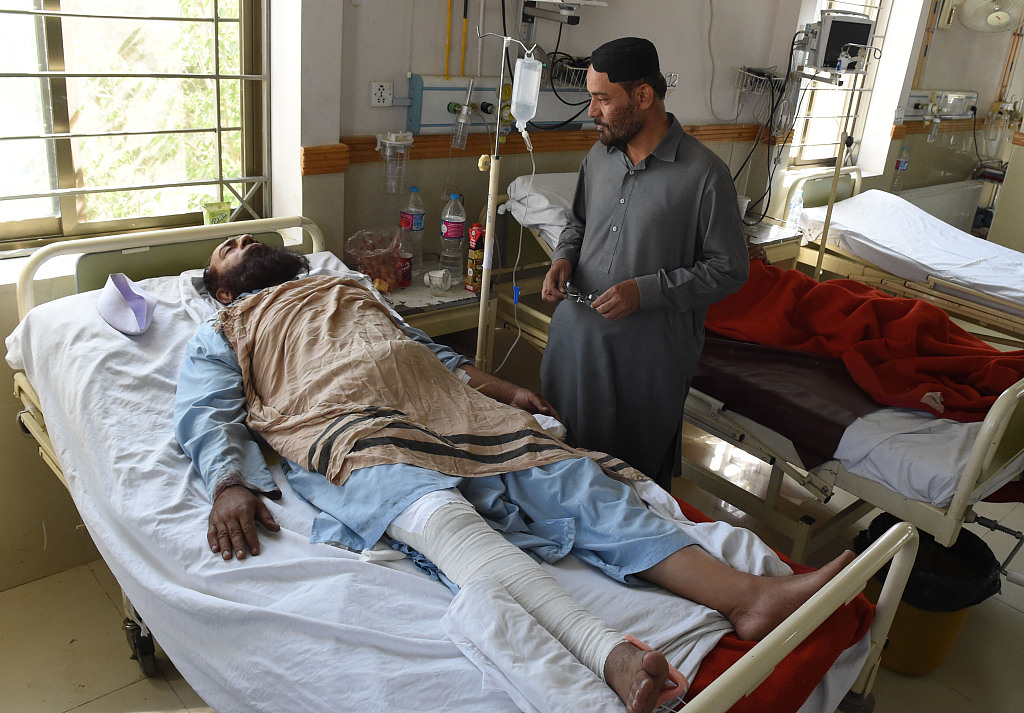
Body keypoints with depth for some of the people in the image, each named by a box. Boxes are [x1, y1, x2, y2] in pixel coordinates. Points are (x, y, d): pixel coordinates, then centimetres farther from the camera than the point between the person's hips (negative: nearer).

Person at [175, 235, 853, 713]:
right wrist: (230, 486, -13)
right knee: (438, 513, -37)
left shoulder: (344, 285, 40)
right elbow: (205, 415, 10)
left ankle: (748, 593, -30)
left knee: (567, 475, -18)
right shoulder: (221, 334, 27)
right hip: (348, 425, -5)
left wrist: (504, 390, 20)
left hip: (446, 402, 5)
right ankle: (612, 656, -57)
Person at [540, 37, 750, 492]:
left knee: (639, 473, 10)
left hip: (650, 353, -5)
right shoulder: (598, 157, 4)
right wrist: (564, 257, -2)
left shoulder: (704, 175, -16)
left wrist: (646, 291, -22)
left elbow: (729, 269, -12)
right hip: (576, 335, 6)